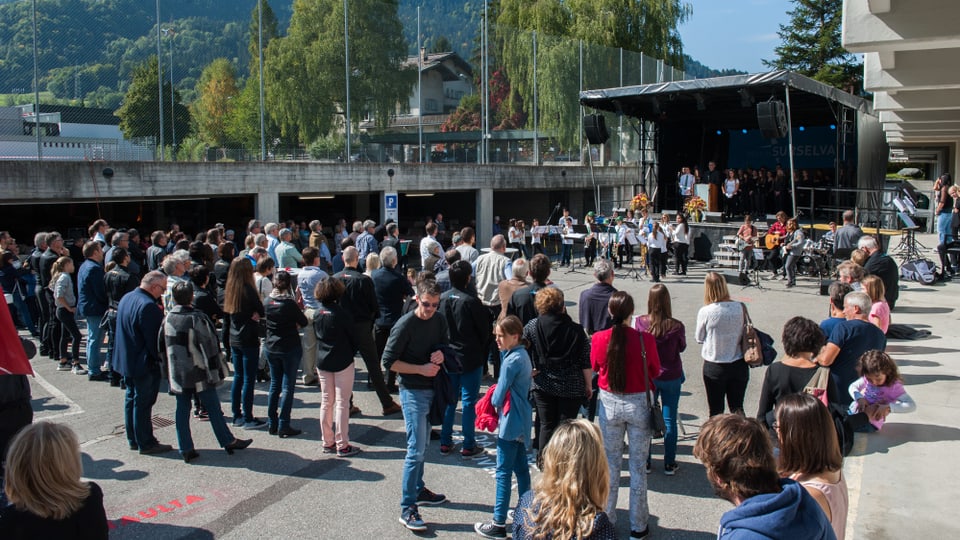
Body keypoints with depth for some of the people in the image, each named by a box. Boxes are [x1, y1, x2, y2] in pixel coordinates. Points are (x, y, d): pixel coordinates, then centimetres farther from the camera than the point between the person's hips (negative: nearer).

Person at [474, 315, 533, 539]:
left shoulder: (511, 361, -20)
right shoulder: (523, 355, 7)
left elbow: (498, 398, -17)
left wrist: (493, 400, 3)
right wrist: (498, 397, 0)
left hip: (511, 422, -9)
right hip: (521, 421, 9)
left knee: (504, 471, -4)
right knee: (521, 467, 17)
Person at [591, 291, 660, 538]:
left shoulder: (599, 339, -11)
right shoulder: (645, 339, -17)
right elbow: (656, 371, -1)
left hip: (609, 404, 2)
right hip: (638, 404, -1)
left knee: (610, 464, 15)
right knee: (638, 467, 9)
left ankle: (607, 519, 25)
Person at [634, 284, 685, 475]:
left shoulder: (640, 322, -15)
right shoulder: (676, 327, -18)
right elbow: (682, 347, 1)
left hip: (647, 376, 1)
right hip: (671, 377, -1)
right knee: (669, 420, 10)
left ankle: (645, 461, 21)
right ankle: (669, 464, 19)